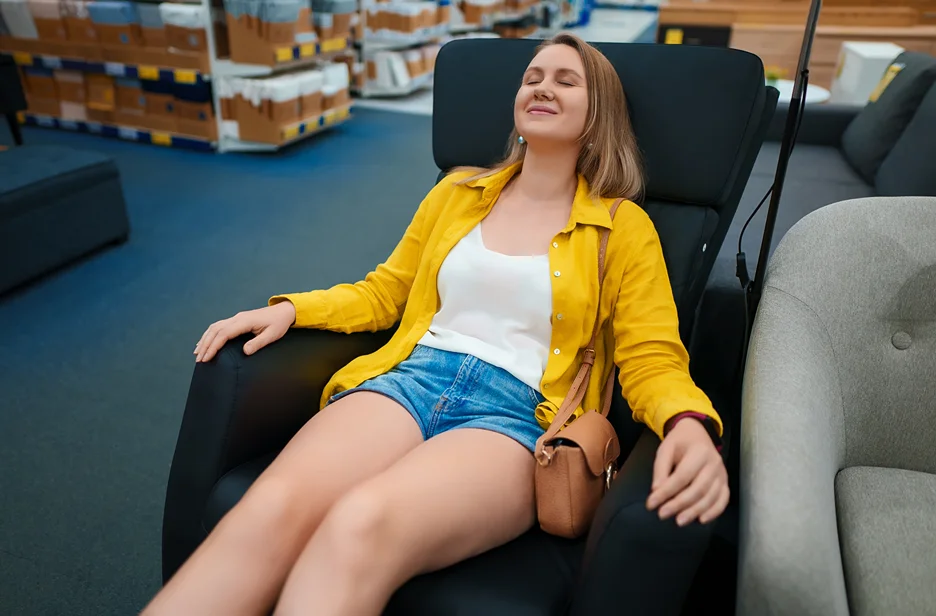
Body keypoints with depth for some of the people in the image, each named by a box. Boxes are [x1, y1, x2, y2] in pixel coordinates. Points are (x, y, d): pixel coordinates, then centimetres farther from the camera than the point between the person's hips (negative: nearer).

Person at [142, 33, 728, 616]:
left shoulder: (624, 226, 9)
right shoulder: (458, 192, 18)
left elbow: (652, 359, 3)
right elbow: (385, 290, 23)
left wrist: (690, 424, -19)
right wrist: (292, 308, 7)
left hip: (517, 414, -2)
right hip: (410, 378, 3)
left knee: (361, 525, -36)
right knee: (270, 508, -30)